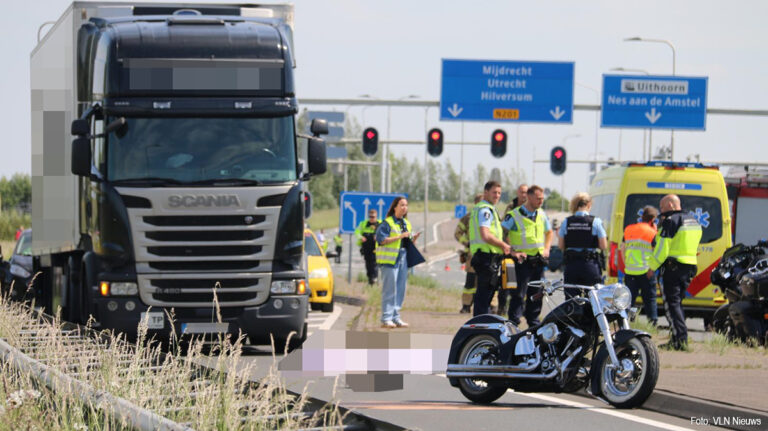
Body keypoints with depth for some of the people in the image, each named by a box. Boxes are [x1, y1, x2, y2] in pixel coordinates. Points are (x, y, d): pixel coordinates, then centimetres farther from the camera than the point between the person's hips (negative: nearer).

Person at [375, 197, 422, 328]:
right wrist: (399, 237, -21)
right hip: (389, 259, -7)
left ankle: (396, 317, 15)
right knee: (389, 290, -8)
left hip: (403, 258, 7)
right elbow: (381, 240, -17)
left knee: (400, 290, 8)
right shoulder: (387, 223, -7)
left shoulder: (406, 223, 17)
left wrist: (414, 238, -1)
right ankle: (386, 319, -6)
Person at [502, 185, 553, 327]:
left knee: (536, 294, 11)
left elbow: (549, 232, 26)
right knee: (520, 293, -10)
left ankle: (533, 322, 21)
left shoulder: (542, 215, 11)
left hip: (539, 260, 6)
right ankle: (513, 323, -9)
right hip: (523, 260, -6)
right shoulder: (514, 215, -8)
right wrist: (512, 251, -14)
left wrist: (546, 249, 11)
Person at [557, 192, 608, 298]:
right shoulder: (596, 222, -6)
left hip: (571, 265, 2)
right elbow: (604, 246, -6)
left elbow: (561, 246, 4)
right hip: (590, 265, -2)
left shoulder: (566, 222, 2)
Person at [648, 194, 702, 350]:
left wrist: (652, 267, -5)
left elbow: (662, 248, -14)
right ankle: (677, 339, 16)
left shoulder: (670, 221, -12)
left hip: (673, 267, -9)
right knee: (677, 301, 17)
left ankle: (681, 339, -18)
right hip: (690, 267, 9)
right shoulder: (693, 221, 17)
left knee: (671, 303, -8)